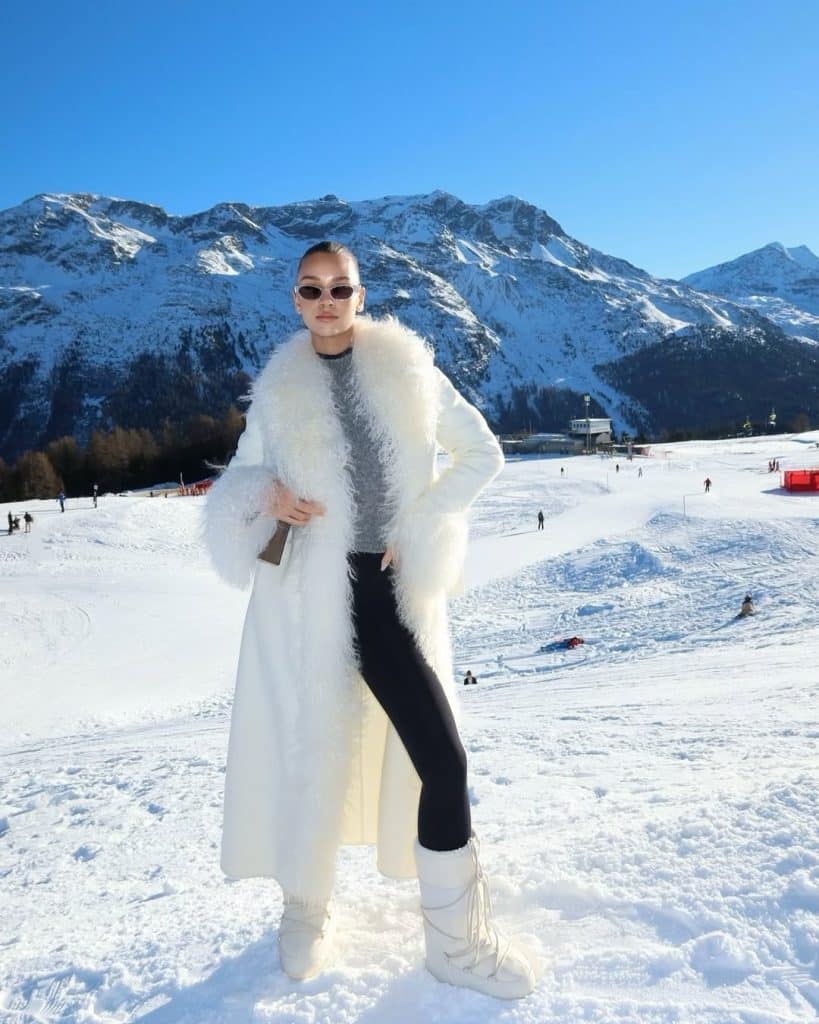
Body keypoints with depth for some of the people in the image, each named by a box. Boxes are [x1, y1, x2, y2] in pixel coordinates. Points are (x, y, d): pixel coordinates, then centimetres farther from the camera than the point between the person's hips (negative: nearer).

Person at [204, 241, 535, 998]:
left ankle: (458, 940, 18)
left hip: (391, 589, 0)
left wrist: (421, 522, -5)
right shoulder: (279, 389, 8)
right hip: (305, 594, 1)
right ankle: (307, 906, 36)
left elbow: (483, 454, 7)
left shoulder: (407, 370, 5)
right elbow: (239, 480, 12)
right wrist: (266, 494, -12)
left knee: (442, 759, -4)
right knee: (306, 747, 7)